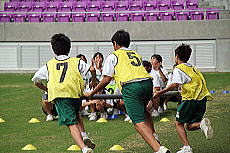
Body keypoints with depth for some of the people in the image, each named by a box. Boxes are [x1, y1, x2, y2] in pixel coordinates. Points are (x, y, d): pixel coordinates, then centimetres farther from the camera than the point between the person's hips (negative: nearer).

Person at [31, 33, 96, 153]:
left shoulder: (49, 65, 24)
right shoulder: (76, 61, 21)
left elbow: (36, 81, 31)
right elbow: (92, 69, 6)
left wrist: (47, 89, 46)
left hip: (58, 95, -2)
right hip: (75, 93, 2)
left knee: (71, 123, -8)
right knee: (76, 116, 29)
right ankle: (84, 137, 7)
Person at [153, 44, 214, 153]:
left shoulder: (178, 69, -1)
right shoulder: (193, 69, 24)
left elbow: (175, 84, -15)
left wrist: (160, 92, -15)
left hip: (190, 98, -7)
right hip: (202, 99, 7)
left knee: (179, 123, 7)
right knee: (190, 126, 14)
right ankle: (202, 123, -18)